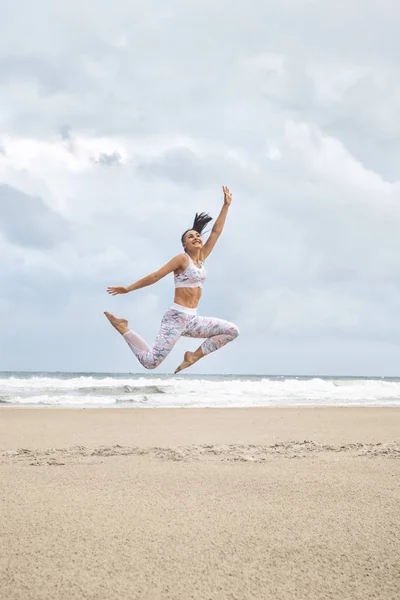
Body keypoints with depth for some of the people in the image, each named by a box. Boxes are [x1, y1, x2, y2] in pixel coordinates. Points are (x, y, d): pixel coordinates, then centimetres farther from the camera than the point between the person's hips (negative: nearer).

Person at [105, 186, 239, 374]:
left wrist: (226, 205, 14)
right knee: (150, 361, -21)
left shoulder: (202, 258, 15)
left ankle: (194, 355, 6)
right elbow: (155, 276, -5)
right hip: (176, 317, -7)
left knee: (232, 331, 5)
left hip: (192, 319, 7)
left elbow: (216, 232, 14)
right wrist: (128, 289, -6)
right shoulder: (182, 258, -4)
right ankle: (123, 328, -1)